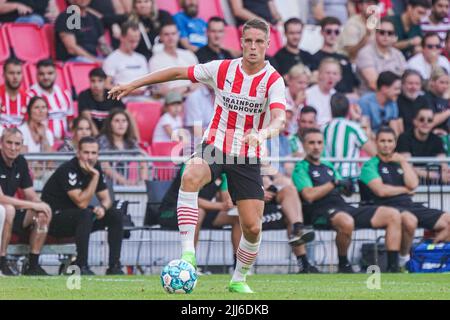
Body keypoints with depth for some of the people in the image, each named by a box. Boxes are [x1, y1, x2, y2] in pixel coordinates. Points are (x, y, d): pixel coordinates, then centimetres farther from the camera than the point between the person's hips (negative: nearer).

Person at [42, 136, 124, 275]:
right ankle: (82, 267, -33)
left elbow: (106, 198, 7)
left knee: (115, 216, -5)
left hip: (77, 217, 8)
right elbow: (82, 203, -29)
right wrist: (95, 176, -30)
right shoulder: (68, 170, -23)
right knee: (85, 214, -35)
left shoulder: (95, 168, 1)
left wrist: (103, 207, -16)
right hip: (55, 218, -8)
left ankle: (114, 266, -7)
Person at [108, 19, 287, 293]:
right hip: (214, 147, 0)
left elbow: (279, 119, -27)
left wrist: (263, 132, -50)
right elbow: (178, 72, 6)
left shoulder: (273, 80, -10)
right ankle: (187, 253, -33)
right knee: (191, 176, -34)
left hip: (247, 158, 0)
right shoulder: (223, 69, -4)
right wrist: (133, 85, 5)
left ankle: (239, 279, 24)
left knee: (252, 227, -4)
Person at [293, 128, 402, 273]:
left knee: (393, 215, -7)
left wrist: (347, 187, 0)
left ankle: (393, 268, -14)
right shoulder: (301, 168, 5)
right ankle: (343, 265, -18)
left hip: (344, 207, 8)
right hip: (322, 211, -8)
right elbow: (309, 195, -11)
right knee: (346, 222, -43)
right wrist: (334, 183, -9)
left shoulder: (328, 166, 29)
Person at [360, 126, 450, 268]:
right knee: (410, 220, -40)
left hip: (409, 205, 6)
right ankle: (403, 258, -18)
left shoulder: (399, 163, 23)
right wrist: (405, 190, 2)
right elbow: (381, 190, -10)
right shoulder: (370, 165, 5)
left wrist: (403, 162, 4)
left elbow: (413, 184, 5)